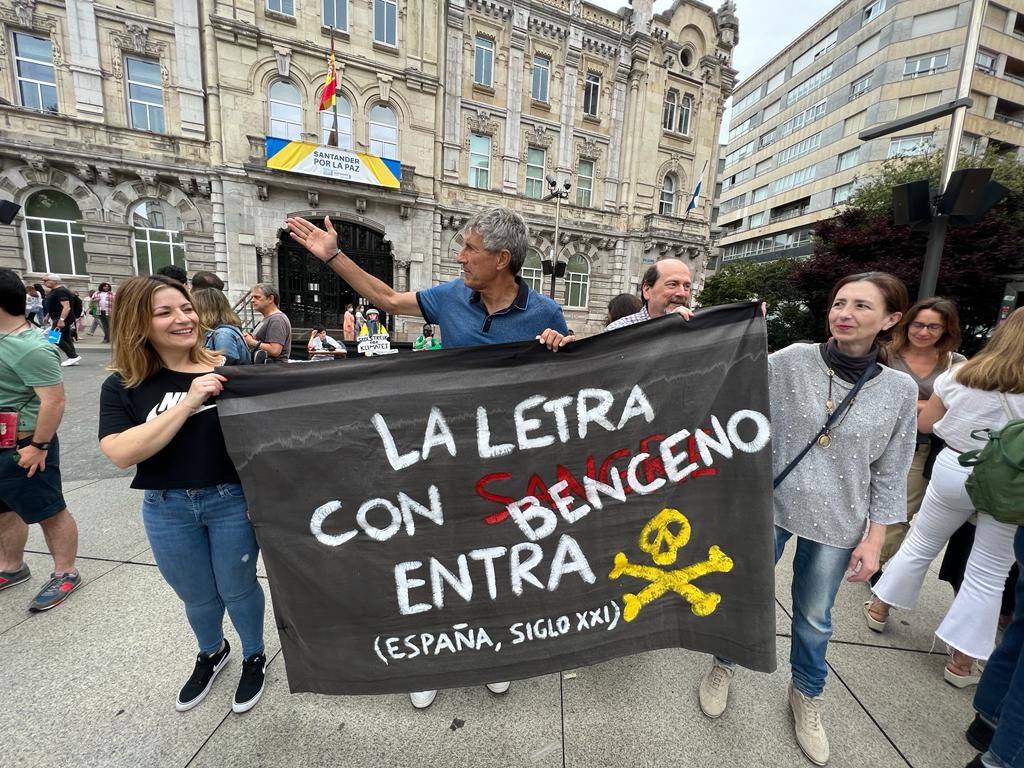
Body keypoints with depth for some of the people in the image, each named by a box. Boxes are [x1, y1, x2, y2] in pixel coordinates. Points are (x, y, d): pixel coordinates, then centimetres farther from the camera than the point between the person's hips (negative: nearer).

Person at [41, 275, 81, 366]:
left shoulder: (61, 291, -17)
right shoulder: (53, 291, 16)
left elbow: (67, 307, -25)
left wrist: (61, 320, -30)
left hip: (63, 318, -10)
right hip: (57, 318, 10)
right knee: (66, 339, 8)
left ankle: (73, 356, -8)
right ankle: (72, 358, 9)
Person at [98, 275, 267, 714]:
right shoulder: (122, 386, -5)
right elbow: (121, 453, -17)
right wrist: (188, 403, -26)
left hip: (232, 500, -2)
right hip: (166, 509, 2)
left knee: (238, 589, 16)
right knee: (197, 597, 23)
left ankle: (254, 657, 44)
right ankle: (211, 653, 54)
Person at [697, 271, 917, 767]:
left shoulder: (900, 389, -4)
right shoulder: (794, 361, -9)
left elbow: (890, 474, 1)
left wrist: (875, 539, 0)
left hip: (837, 523, 2)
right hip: (770, 506, -1)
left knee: (814, 617, 19)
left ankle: (806, 695, 48)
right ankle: (723, 665, 43)